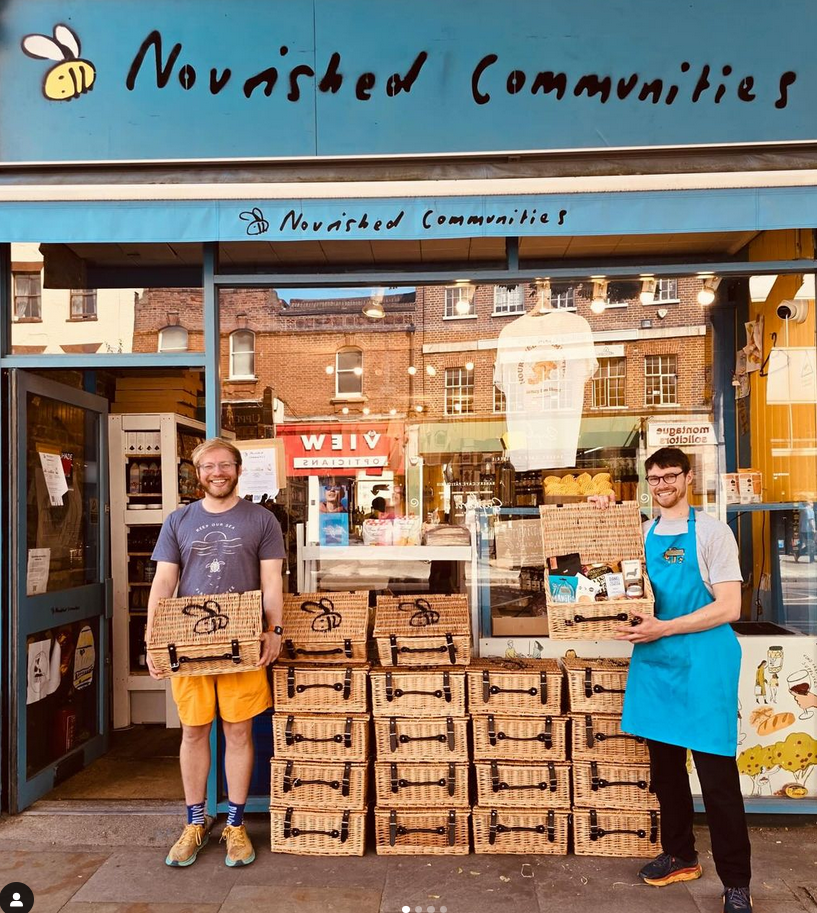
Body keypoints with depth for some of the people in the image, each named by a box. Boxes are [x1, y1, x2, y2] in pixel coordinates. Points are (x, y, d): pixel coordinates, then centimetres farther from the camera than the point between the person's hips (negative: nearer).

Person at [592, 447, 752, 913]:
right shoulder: (643, 532, 8)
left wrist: (662, 628, -18)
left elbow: (729, 608, -12)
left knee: (717, 776, 0)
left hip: (703, 664, -5)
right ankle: (680, 856, 34)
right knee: (665, 767, 16)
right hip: (655, 662, 6)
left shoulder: (711, 531, -7)